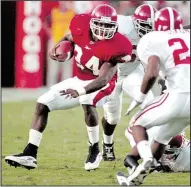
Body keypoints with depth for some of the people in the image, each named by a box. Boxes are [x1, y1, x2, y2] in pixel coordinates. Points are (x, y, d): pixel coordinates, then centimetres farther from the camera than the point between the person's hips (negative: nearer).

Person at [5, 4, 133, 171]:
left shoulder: (114, 47, -29)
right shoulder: (81, 26, -14)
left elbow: (103, 79, -33)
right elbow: (69, 39, 10)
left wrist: (80, 91, -47)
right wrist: (57, 48, -12)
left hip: (101, 85, -7)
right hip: (79, 80, 7)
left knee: (87, 103, -38)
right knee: (43, 104, 1)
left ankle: (94, 151, -19)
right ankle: (30, 155, 3)